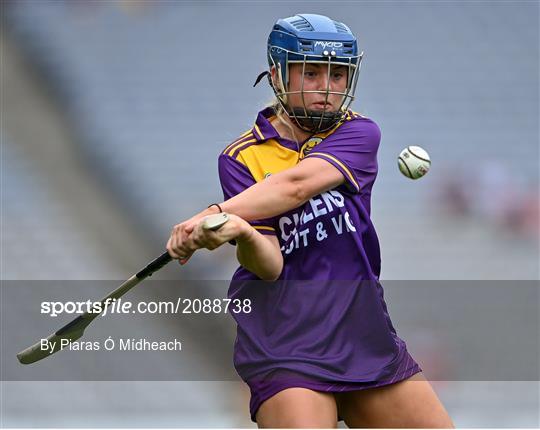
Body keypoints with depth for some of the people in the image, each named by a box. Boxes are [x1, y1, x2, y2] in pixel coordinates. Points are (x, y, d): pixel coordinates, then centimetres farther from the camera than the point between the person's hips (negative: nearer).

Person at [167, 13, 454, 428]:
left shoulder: (359, 133, 3)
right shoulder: (242, 157, 0)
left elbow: (297, 185, -18)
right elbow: (269, 266, -12)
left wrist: (213, 214, -31)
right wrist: (241, 232, -35)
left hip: (366, 335, 3)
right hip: (283, 343, -3)